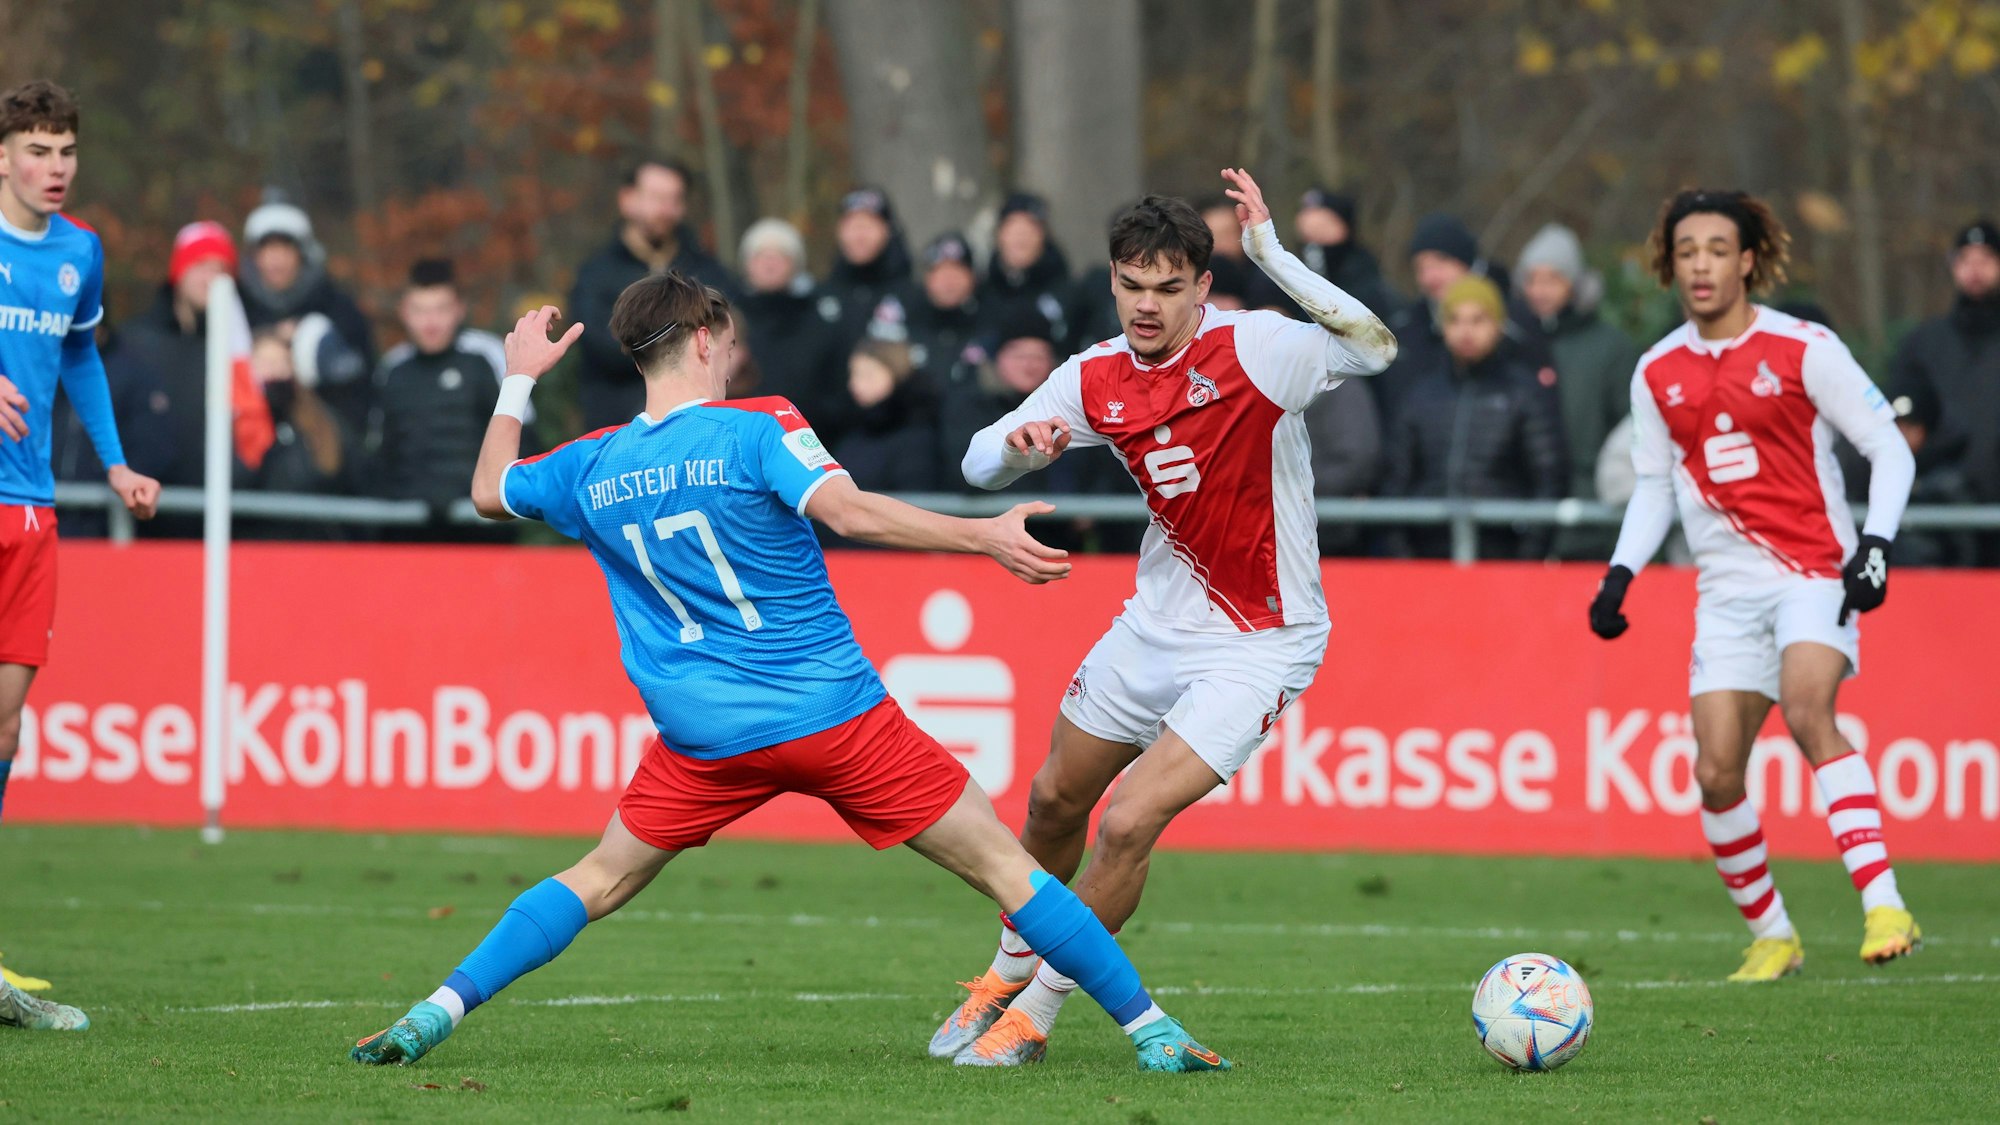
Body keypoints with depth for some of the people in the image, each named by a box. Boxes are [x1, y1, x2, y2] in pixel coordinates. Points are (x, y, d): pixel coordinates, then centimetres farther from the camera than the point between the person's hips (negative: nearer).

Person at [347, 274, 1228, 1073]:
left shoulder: (592, 468, 7)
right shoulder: (757, 429, -6)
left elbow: (488, 493, 25)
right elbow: (848, 512, -21)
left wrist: (518, 382, 35)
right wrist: (986, 537, -19)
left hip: (704, 738, 4)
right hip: (834, 712, -4)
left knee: (600, 880, 20)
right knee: (1002, 865, 2)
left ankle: (433, 1016, 8)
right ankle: (1150, 1031, 2)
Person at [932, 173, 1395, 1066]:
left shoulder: (1252, 348, -20)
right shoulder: (1096, 378, -3)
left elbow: (1373, 349, -34)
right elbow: (979, 466, 2)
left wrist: (1271, 254, -38)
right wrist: (1019, 442, -22)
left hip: (1257, 645, -7)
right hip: (1157, 618, 7)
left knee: (1129, 823, -15)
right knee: (1054, 801, 19)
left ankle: (1034, 1013, 3)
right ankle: (1010, 971, 44)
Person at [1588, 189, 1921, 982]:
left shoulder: (1803, 349, -5)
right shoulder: (1657, 374, 8)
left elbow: (1890, 449, -2)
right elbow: (1653, 486, 19)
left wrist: (1875, 545, -15)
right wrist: (1620, 575, 6)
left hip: (1817, 570, -5)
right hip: (1728, 584, 5)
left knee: (1806, 709, -30)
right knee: (1717, 773, -5)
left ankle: (1883, 905, -35)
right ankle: (1771, 935, 15)